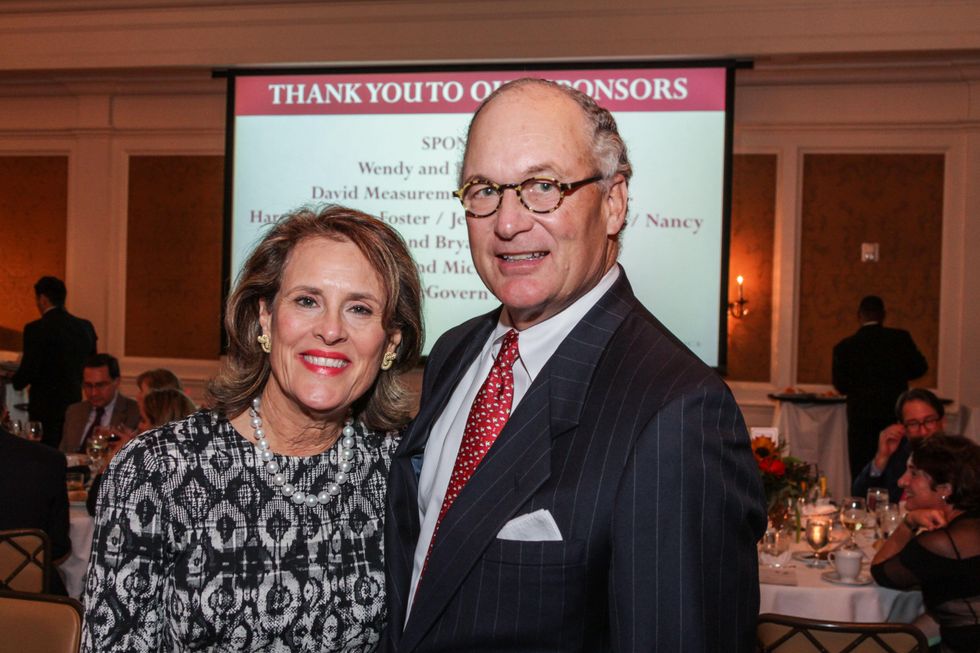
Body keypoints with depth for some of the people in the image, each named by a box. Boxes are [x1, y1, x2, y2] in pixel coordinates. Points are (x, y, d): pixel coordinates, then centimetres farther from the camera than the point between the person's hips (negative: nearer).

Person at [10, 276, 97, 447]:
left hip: (46, 409, -6)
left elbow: (27, 372, -13)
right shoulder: (86, 327, 6)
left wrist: (12, 383, 6)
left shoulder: (36, 329, -13)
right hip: (77, 406, 6)